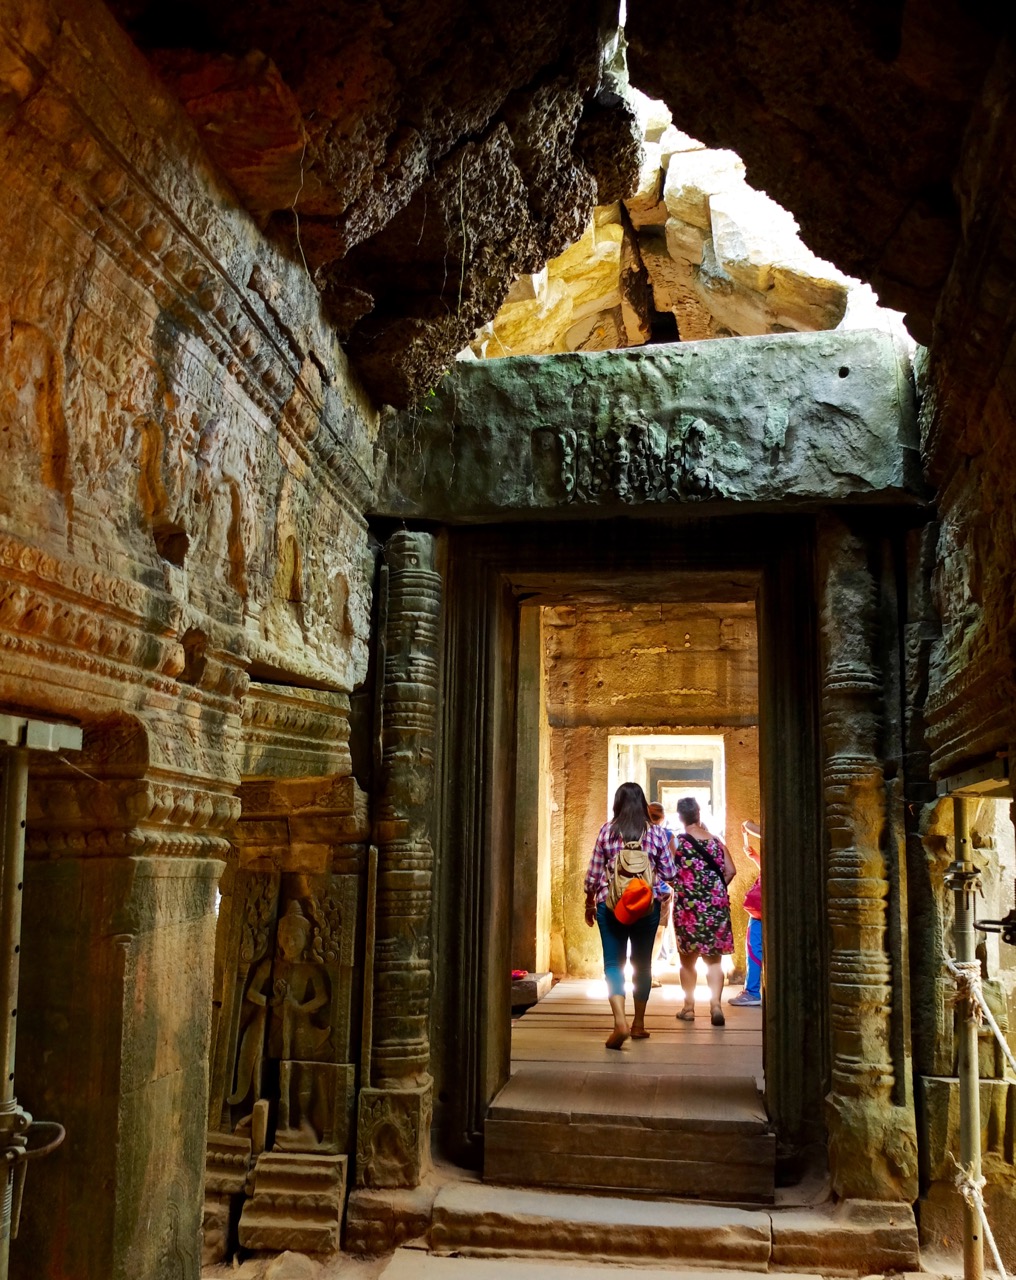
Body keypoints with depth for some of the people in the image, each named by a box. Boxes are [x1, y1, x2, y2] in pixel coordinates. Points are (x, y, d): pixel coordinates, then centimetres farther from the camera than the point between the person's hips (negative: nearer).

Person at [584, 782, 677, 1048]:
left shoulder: (607, 831, -2)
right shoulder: (656, 833, 0)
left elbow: (594, 874, 0)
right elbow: (669, 873, 2)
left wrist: (590, 904, 14)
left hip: (610, 904, -1)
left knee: (613, 963, -1)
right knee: (642, 963, 15)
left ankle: (620, 1022, -21)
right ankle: (639, 1024, 26)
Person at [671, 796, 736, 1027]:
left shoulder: (676, 841, -5)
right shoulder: (715, 841, 5)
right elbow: (731, 871, 2)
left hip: (688, 906, -2)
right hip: (716, 906, 2)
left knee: (688, 959, 12)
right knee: (713, 959, 7)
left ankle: (689, 1007, 17)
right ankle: (715, 1004, -9)